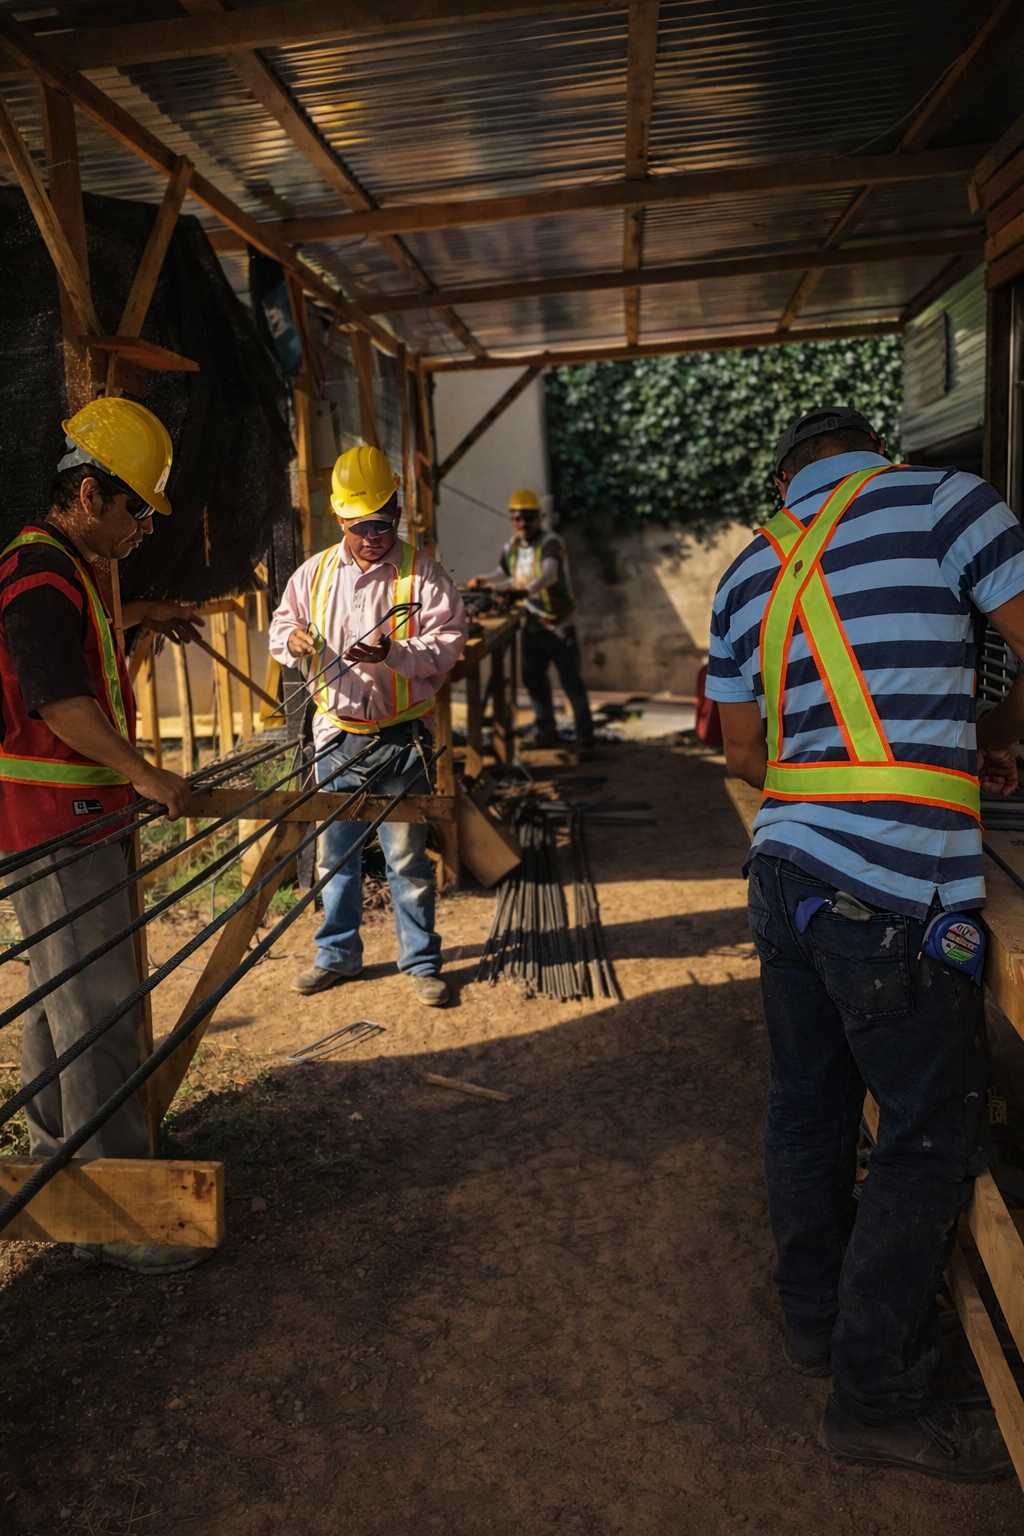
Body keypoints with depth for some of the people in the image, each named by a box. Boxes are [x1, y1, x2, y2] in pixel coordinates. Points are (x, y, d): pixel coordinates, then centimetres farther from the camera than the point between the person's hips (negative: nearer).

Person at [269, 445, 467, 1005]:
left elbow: (448, 642, -11)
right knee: (335, 853, 13)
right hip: (335, 734, 4)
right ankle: (336, 954, 29)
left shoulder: (423, 574, -5)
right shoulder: (315, 573, 7)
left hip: (399, 737, -4)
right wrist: (291, 639, -9)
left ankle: (422, 962, 18)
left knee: (406, 856, 3)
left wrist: (392, 653, -28)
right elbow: (281, 624, 15)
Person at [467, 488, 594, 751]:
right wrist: (483, 580, -1)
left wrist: (527, 591, -56)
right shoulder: (512, 546, 2)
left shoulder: (550, 543, -20)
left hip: (558, 623, -7)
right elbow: (502, 572, 19)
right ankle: (545, 731, 28)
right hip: (532, 623, 7)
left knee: (570, 680, -3)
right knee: (532, 677, 13)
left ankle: (585, 738, 6)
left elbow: (549, 574, -38)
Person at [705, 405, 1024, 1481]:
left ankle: (816, 1319, 35)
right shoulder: (937, 497, -2)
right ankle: (874, 1399, 18)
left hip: (786, 870, 7)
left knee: (807, 1111, 18)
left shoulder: (747, 574, 14)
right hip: (898, 892, -7)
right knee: (929, 1140, 7)